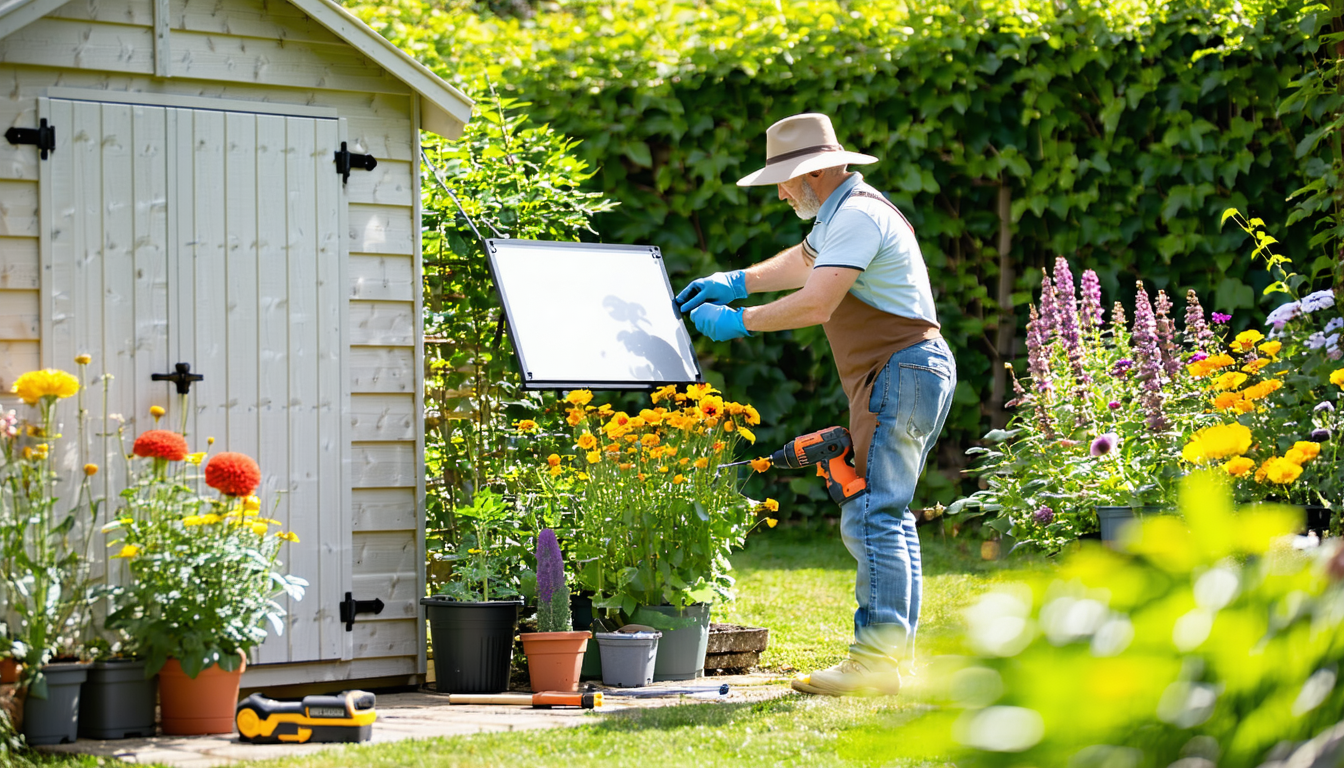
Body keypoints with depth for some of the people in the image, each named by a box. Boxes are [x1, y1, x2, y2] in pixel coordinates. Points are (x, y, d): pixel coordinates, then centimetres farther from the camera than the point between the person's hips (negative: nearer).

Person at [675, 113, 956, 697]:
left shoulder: (857, 216, -14)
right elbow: (801, 262, 39)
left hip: (901, 373, -11)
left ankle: (874, 662, -17)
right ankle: (893, 652, 13)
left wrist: (739, 322, -12)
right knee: (884, 514, 11)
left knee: (872, 516, -14)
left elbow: (815, 304, -22)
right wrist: (735, 282, 28)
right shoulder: (839, 215, 20)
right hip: (902, 376, 11)